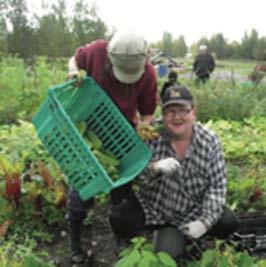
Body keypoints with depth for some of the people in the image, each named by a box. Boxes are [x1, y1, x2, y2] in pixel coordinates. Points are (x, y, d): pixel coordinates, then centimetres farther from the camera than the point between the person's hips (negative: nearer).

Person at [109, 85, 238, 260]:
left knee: (229, 223, -15)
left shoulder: (209, 140, -14)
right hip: (153, 206, -1)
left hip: (193, 210, 1)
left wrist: (205, 221, -19)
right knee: (118, 219, -19)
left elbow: (217, 184, -11)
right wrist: (154, 167, -39)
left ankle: (183, 237, 12)